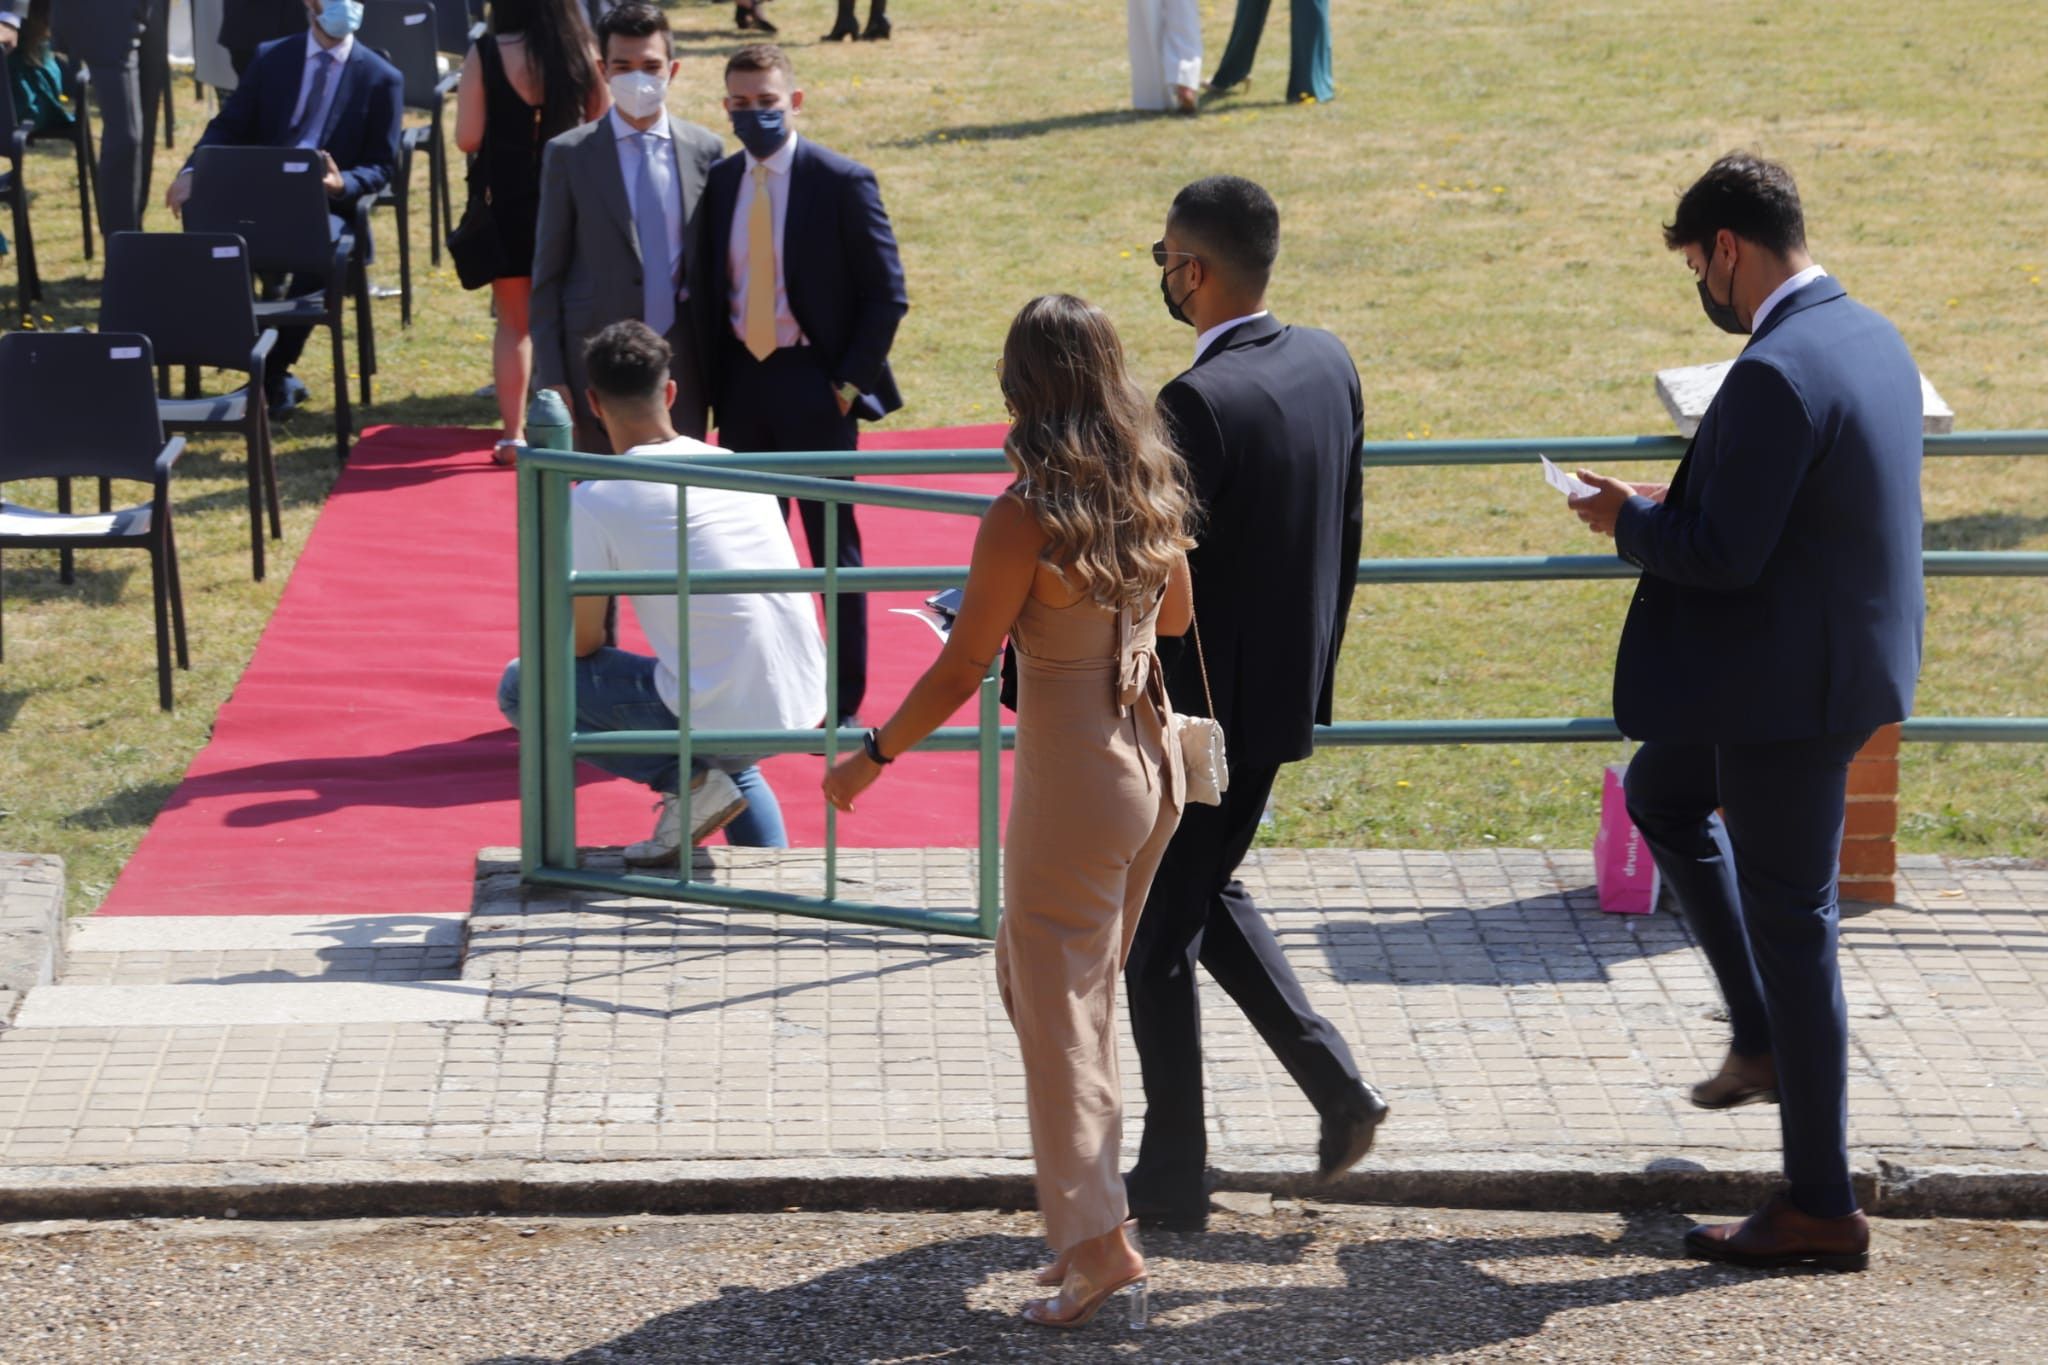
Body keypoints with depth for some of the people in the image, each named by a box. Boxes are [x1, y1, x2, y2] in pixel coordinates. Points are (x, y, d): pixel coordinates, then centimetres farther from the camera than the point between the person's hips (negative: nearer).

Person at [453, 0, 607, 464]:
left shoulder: (485, 55, -14)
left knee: (514, 323, 12)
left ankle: (512, 434, 13)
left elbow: (467, 138, -12)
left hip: (506, 205, -1)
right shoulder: (582, 51, -8)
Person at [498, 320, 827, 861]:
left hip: (721, 716, -7)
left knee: (521, 687, 7)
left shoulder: (595, 500, -6)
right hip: (801, 708, 7)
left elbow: (580, 643, -1)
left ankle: (687, 782, 0)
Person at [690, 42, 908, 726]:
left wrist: (849, 382, -12)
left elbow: (886, 295, -8)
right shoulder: (722, 181, 6)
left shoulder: (841, 182, -9)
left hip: (813, 384, -5)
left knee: (833, 542, 4)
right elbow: (708, 287, 13)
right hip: (742, 382, 5)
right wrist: (717, 381, 5)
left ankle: (843, 701, 11)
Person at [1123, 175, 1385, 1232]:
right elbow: (1346, 533, 10)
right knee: (1205, 897, 26)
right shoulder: (1328, 364, 1)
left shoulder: (1201, 406, -25)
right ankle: (1335, 1084, 18)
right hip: (1285, 697, 8)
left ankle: (1171, 1181, 16)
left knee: (1155, 941, 7)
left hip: (1197, 712, -8)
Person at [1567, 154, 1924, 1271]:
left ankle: (1822, 1209, 9)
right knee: (1660, 799, 28)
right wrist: (1669, 509, 12)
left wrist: (1630, 521, -7)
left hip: (1792, 690, -10)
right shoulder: (1869, 336, 7)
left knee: (1789, 920, -1)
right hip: (1850, 653, 10)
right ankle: (1762, 1041, 29)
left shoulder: (1776, 373, -24)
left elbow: (1725, 554, -26)